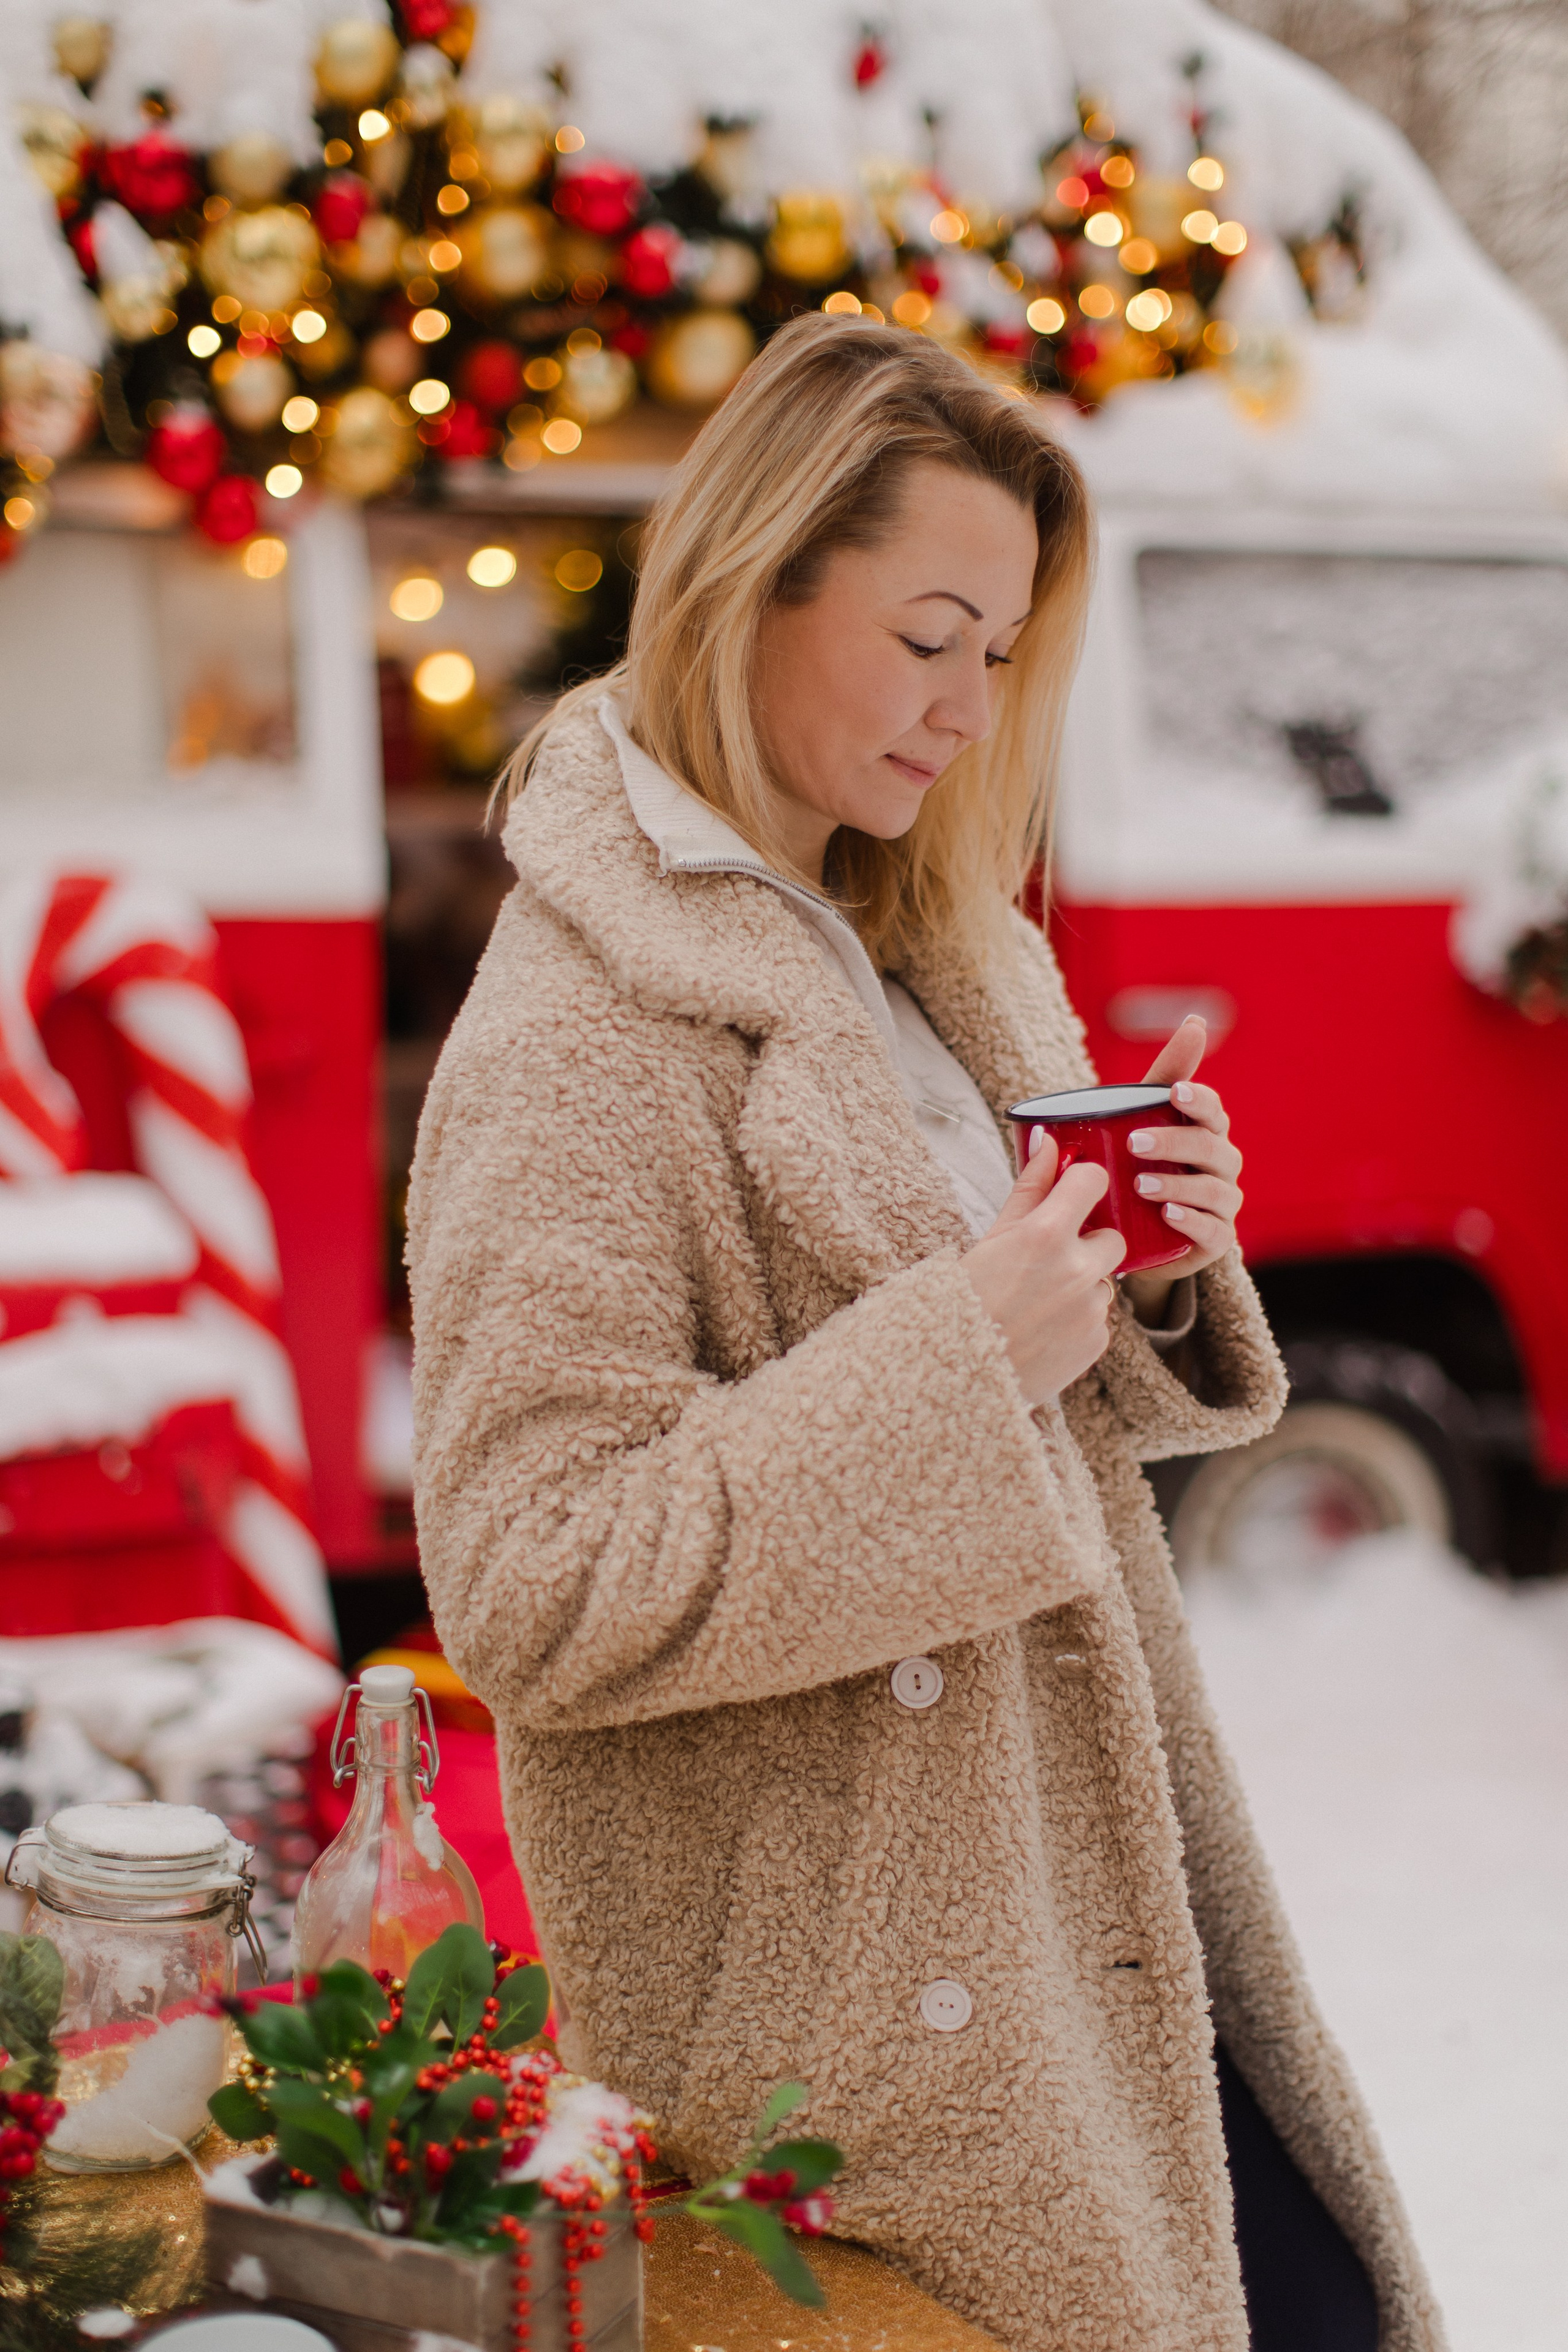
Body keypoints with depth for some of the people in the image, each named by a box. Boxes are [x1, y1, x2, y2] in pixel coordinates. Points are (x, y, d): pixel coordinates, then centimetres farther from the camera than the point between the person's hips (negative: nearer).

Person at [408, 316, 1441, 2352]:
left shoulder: (927, 957, 10)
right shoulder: (577, 1041, -18)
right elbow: (534, 1599, -23)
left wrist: (1147, 1284, -3)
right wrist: (953, 1356, -26)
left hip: (1085, 1866, 8)